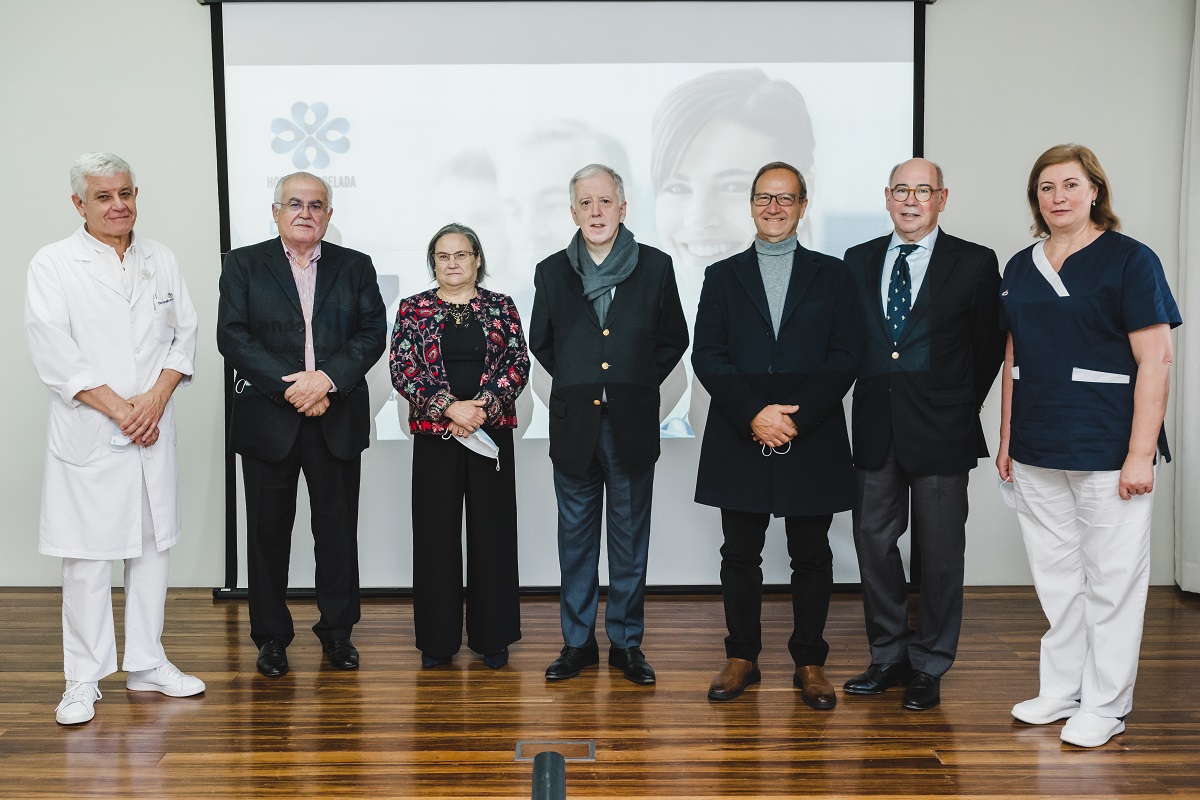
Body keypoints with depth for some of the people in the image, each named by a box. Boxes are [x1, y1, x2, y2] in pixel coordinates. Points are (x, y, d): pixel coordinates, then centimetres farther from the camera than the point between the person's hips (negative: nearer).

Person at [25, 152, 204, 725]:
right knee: (86, 557, 0)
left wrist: (156, 398, -8)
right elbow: (53, 352, -10)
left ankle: (146, 664, 23)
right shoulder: (53, 264, -2)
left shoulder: (160, 259, 10)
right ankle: (84, 679, 12)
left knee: (153, 546, 10)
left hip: (154, 429, 4)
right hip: (88, 435, -4)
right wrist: (119, 409, -13)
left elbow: (184, 333, 8)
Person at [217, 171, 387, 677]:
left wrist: (328, 378, -16)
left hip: (338, 421, 1)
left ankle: (337, 631, 22)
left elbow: (373, 333, -1)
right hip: (268, 420, -1)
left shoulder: (355, 267, 10)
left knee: (338, 529, 7)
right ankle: (272, 636, 21)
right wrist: (288, 385, -15)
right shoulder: (244, 264, 6)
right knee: (268, 531, 7)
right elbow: (232, 336, -5)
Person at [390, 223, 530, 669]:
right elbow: (402, 370, -3)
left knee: (492, 531, 4)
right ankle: (438, 639, 16)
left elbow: (518, 364, 0)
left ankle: (492, 636, 16)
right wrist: (449, 407, -15)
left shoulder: (501, 307, 7)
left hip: (492, 433, 1)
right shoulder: (413, 309, 5)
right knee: (436, 533, 4)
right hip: (434, 436, 0)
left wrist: (483, 406, -15)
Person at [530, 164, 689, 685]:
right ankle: (578, 642, 21)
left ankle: (627, 642, 19)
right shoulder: (552, 272, 4)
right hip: (574, 424, 1)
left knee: (630, 538, 7)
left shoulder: (655, 267, 1)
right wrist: (576, 381, 5)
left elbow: (674, 340, 8)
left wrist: (639, 383, 1)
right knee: (576, 538, 9)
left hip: (632, 424, -1)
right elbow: (541, 343, 14)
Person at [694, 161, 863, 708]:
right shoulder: (722, 277, 10)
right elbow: (707, 356, 0)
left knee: (811, 555, 6)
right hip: (739, 439, 1)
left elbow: (845, 357, 0)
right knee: (740, 553, 6)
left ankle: (809, 663, 18)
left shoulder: (832, 276, 9)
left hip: (813, 440, 0)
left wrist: (796, 419, -12)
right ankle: (741, 657, 19)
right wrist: (754, 414, -13)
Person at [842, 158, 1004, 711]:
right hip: (876, 427, 4)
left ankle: (929, 668, 18)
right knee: (873, 541, 9)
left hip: (941, 432, -3)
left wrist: (963, 404, 6)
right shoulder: (858, 261, 9)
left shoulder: (975, 263, -2)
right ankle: (888, 658, 24)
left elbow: (990, 345, 3)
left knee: (939, 552, 4)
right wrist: (871, 397, 7)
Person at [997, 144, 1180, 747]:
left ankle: (1105, 706, 17)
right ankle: (1061, 692, 27)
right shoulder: (1021, 267, 11)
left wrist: (1141, 454, -16)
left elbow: (1155, 360, -10)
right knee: (1056, 578, 14)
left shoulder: (1129, 259, -5)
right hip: (1036, 454, 6)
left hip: (1108, 450, -5)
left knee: (1111, 581, 4)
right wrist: (1006, 439, 13)